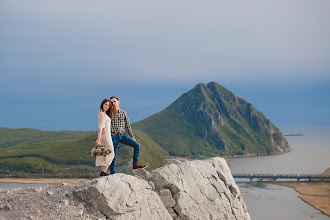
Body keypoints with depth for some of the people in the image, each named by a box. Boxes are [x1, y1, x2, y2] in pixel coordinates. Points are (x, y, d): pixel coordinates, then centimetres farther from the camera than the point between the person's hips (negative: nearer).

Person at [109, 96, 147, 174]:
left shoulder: (123, 113, 6)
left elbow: (128, 126, 11)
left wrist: (132, 137, 7)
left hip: (122, 135, 3)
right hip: (113, 136, -3)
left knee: (136, 145, -9)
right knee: (113, 155, -3)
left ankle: (135, 164, -6)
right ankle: (112, 173, 6)